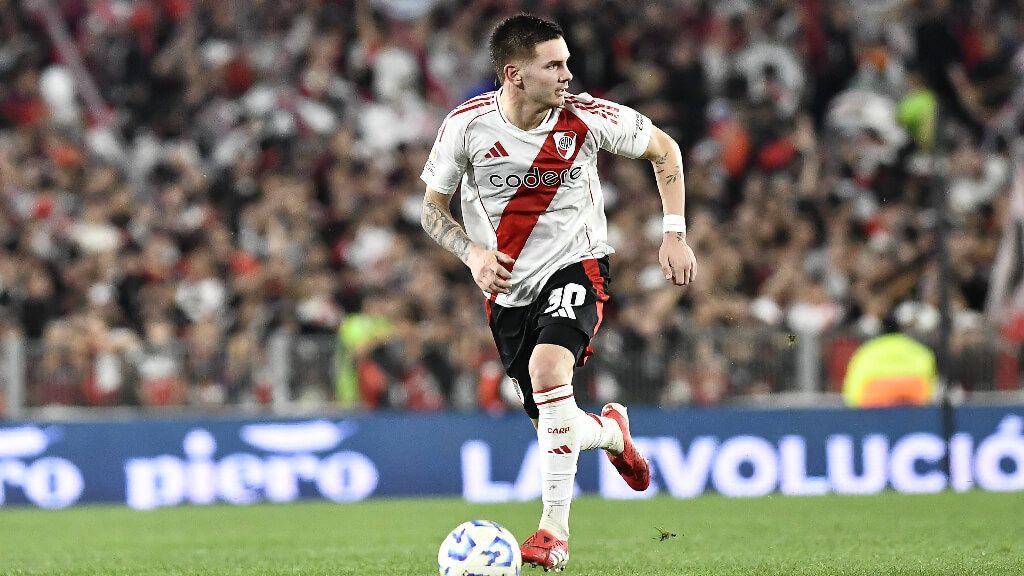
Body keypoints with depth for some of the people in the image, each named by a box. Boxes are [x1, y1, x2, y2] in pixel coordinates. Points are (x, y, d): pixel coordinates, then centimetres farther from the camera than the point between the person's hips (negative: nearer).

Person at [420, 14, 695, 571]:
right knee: (552, 424, 5)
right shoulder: (466, 125, -14)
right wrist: (472, 253, -19)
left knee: (548, 367, -32)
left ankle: (555, 530, -26)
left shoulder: (586, 117, -15)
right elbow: (432, 208, 0)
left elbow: (664, 149, 3)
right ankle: (611, 431, 46)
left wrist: (674, 233, -3)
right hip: (507, 289, 3)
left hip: (575, 267, -3)